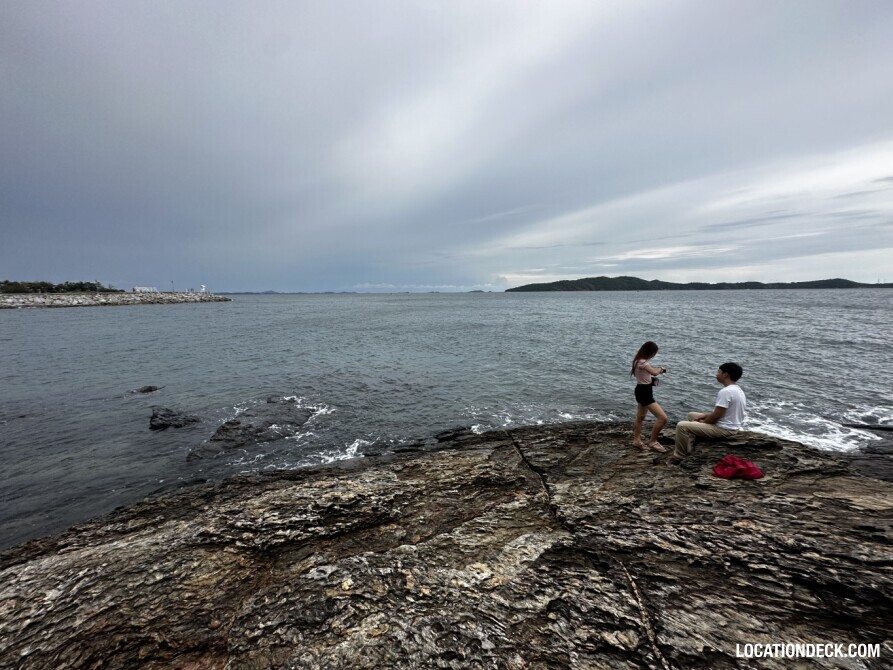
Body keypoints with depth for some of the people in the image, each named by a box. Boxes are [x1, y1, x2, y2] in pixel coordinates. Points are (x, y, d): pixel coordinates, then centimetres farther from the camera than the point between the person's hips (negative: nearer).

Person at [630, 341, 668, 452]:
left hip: (642, 391, 11)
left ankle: (636, 440, 34)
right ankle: (652, 441, 1)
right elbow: (654, 372, -33)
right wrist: (661, 369, -10)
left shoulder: (639, 360, 8)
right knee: (663, 417, -13)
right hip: (644, 392, -11)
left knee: (640, 418, 21)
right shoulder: (642, 362, -23)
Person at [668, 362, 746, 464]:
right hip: (731, 426, 11)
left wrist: (702, 422, -6)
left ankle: (679, 457, -1)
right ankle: (688, 447, 23)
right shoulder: (738, 390, 9)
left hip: (724, 429, -11)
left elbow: (716, 415, -24)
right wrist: (704, 415, 9)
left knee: (682, 426, -14)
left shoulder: (725, 391, -25)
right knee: (692, 415, 23)